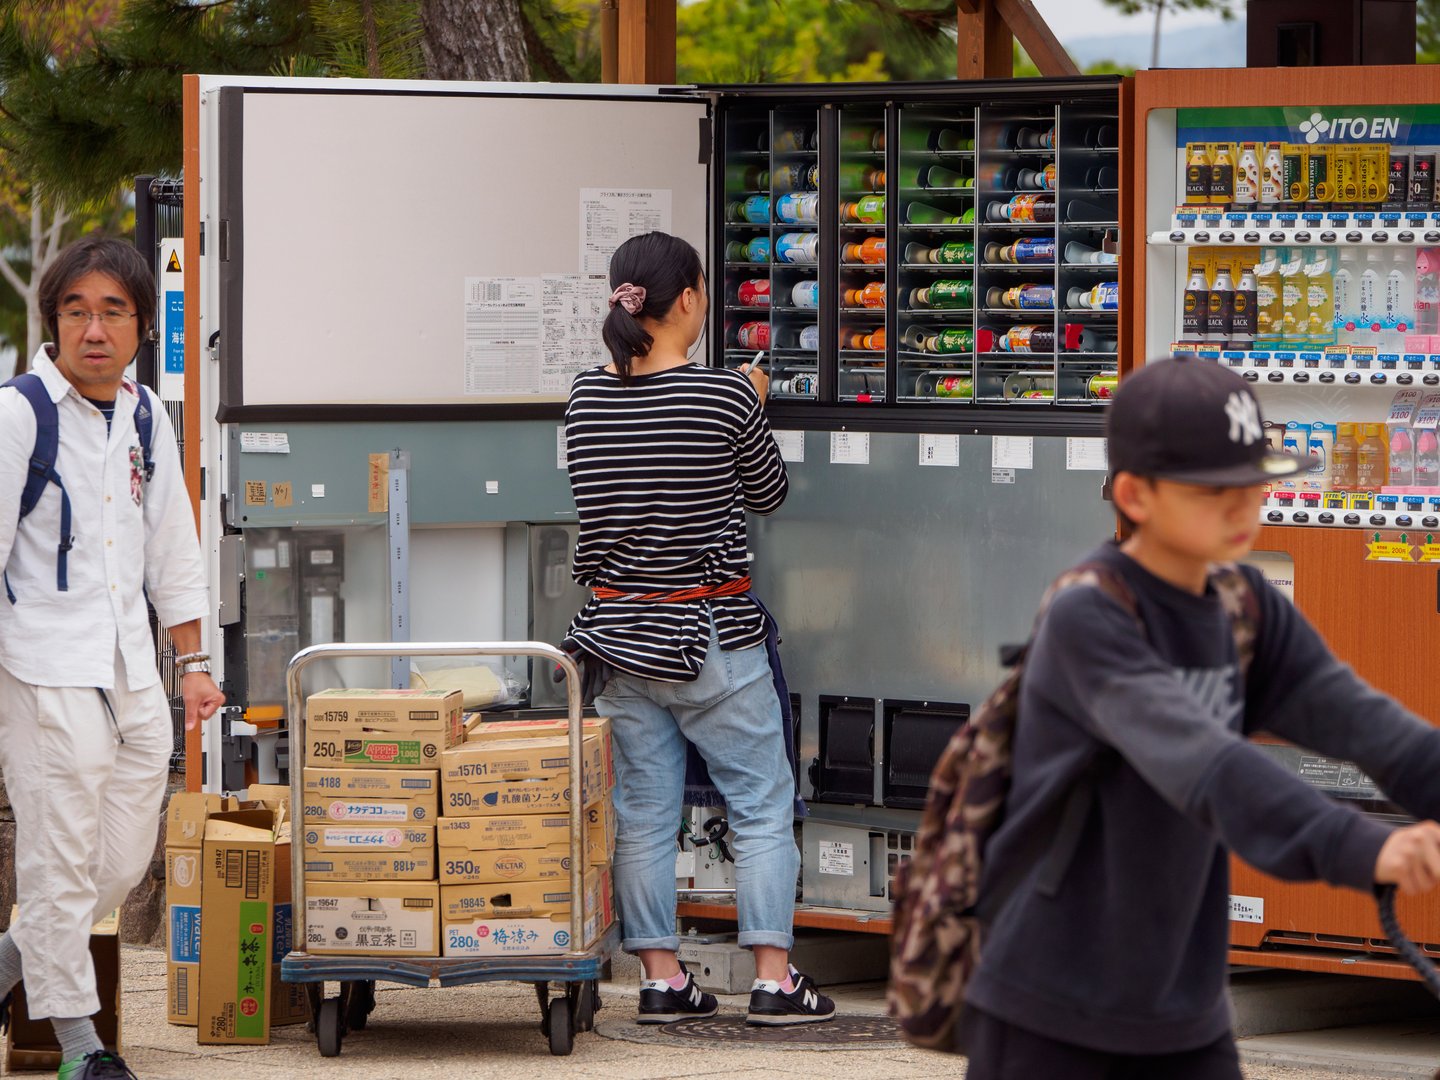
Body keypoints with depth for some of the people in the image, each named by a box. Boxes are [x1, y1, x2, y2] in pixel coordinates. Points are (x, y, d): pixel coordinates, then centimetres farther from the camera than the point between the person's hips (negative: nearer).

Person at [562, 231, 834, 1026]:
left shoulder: (588, 396, 0)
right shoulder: (724, 398, -14)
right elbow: (769, 492, 1)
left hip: (620, 628, 5)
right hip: (711, 635, -5)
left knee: (643, 812, 9)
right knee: (763, 807, 4)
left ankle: (661, 980, 10)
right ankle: (774, 980, 1)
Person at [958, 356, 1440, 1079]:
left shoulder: (1247, 609, 4)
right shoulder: (1087, 619, -19)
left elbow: (1362, 723, -9)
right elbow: (1196, 759, -34)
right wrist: (1361, 851, -47)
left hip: (1181, 1018, 6)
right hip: (1046, 1015, -6)